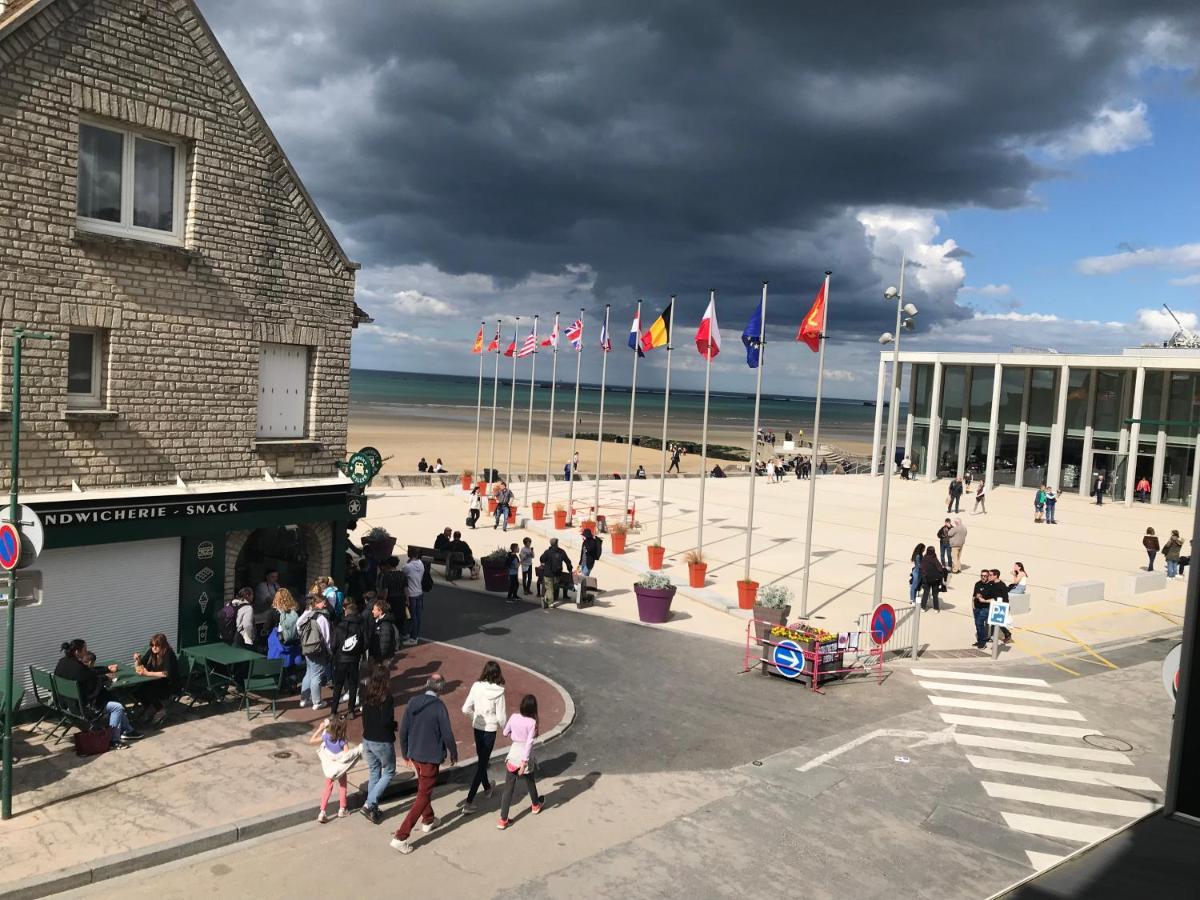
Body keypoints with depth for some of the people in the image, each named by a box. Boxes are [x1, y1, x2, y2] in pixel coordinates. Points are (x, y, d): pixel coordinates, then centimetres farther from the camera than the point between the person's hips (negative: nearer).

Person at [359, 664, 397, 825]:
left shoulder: (367, 695, -2)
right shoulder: (387, 698, -22)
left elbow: (364, 716, 6)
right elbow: (385, 722, -25)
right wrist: (395, 725, -6)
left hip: (367, 740, 7)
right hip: (382, 742, -7)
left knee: (373, 773, 19)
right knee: (389, 772, 12)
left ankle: (373, 810, 25)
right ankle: (369, 804, 1)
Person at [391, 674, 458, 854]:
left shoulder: (412, 703, -4)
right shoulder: (439, 707, -21)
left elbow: (403, 731, 2)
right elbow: (447, 735, -16)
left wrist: (405, 754, 16)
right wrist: (454, 755, 1)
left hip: (414, 755, 6)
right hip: (431, 757, -6)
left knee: (424, 788, 28)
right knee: (423, 797, 3)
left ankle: (428, 821, 48)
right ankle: (400, 837, -1)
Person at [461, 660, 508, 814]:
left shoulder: (476, 687, -10)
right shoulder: (498, 692, -18)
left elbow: (466, 709, -7)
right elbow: (501, 717, -15)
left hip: (477, 728, 4)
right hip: (490, 730, -4)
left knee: (481, 760, 25)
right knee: (482, 763, 3)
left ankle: (487, 788, 48)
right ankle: (469, 802, -2)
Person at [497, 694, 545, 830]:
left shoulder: (514, 717, -7)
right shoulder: (532, 723, -18)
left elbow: (505, 732, 6)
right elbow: (529, 743, -21)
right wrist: (524, 762, -20)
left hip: (513, 755, 2)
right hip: (525, 756, -2)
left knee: (508, 787, 6)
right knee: (530, 782, 24)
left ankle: (503, 820, 4)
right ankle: (535, 805, 49)